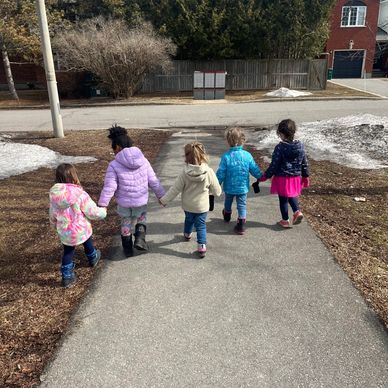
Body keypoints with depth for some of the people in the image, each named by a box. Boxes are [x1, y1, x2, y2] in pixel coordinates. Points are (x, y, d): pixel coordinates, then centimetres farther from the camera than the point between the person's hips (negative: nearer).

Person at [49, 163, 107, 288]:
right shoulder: (80, 195, -26)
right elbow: (93, 212, -20)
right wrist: (103, 211, 2)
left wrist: (55, 224, 26)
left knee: (68, 252, 22)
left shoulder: (54, 195, -10)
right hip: (81, 231, -2)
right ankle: (93, 258, 55)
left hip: (64, 233, 3)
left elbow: (52, 215, 5)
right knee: (88, 244, 28)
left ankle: (67, 277, 25)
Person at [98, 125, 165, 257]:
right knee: (141, 219, 29)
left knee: (126, 224, 21)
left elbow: (109, 188, -16)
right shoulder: (143, 160, -5)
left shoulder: (114, 165, -15)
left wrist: (102, 204, -7)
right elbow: (153, 181, 0)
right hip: (141, 201, 2)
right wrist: (161, 195, 11)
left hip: (124, 203, -1)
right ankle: (140, 239, 11)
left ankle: (128, 249, 34)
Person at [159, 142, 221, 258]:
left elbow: (175, 189, -13)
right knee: (201, 226, 15)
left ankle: (187, 234, 54)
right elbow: (217, 192, -12)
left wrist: (164, 200, -1)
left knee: (189, 220, 29)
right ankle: (202, 246, 10)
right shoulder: (209, 172, -21)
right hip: (202, 206, -2)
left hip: (188, 206, 2)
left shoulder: (185, 173, -21)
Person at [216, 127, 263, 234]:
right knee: (242, 205, 12)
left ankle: (227, 216, 51)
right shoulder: (247, 155, -12)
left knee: (228, 202, 26)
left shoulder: (226, 156, -18)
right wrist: (261, 176, 16)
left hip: (229, 187, 0)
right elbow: (254, 169, -3)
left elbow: (221, 173, -14)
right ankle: (241, 224, 7)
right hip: (243, 187, 0)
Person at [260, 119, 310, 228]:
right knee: (292, 195, 27)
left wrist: (266, 176, -3)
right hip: (295, 178, 5)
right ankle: (297, 211, 7)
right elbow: (304, 163, 5)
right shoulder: (300, 146, -3)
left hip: (282, 178, -5)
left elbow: (274, 165, -15)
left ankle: (285, 220, 19)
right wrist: (305, 176, 17)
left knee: (283, 199, 10)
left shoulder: (280, 148, -19)